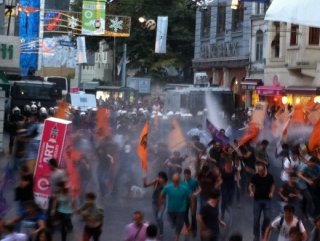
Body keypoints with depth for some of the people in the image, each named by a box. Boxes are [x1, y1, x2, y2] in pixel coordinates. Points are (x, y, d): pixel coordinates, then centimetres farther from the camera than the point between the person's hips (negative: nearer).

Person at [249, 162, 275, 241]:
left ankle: (264, 231, 25)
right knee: (256, 218, 2)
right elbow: (251, 185, 2)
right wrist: (251, 191, -17)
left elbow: (272, 185, 9)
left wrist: (272, 192, -8)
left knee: (267, 217, -2)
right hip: (257, 199, 0)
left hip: (267, 200, 0)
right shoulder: (255, 176, -7)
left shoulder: (269, 176, -6)